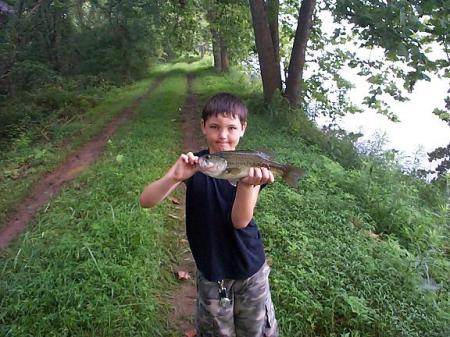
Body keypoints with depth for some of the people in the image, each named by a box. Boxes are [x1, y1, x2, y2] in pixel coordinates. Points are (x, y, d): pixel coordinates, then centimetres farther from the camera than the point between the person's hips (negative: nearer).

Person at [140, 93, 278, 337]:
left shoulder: (250, 166, -12)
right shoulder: (195, 164, -13)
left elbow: (240, 221, -21)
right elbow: (146, 201, -21)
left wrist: (247, 184, -39)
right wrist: (174, 177, -40)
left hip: (250, 267, 1)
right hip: (210, 270, 0)